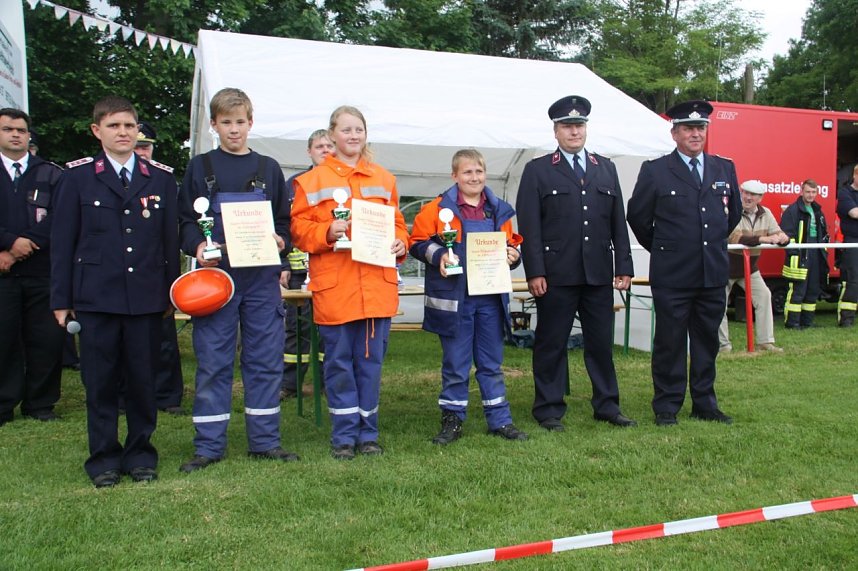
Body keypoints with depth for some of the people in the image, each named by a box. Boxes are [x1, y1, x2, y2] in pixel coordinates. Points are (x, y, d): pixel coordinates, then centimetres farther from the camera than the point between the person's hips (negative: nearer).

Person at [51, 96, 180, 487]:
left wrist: (171, 292, 6)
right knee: (100, 381, 4)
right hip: (96, 297, -1)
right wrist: (61, 299, 1)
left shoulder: (161, 180, 10)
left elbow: (170, 239, 9)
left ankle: (140, 454, 21)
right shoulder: (77, 177, 5)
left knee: (143, 379, 6)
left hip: (146, 297, 1)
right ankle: (103, 458, 18)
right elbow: (62, 241, 4)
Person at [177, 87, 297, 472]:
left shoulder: (268, 169, 11)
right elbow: (185, 222, 5)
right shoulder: (200, 167, 7)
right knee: (213, 362, 2)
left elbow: (284, 221, 13)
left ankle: (265, 441, 17)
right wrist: (198, 246, -15)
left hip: (262, 278, 2)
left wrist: (280, 241, -8)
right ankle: (209, 445, 13)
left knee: (265, 360, 5)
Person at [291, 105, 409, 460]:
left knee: (371, 360, 8)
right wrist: (326, 232, -17)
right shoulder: (313, 180, 4)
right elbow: (298, 228, 1)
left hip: (377, 285, 3)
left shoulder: (384, 179, 14)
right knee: (339, 362, 4)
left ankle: (368, 432, 20)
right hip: (334, 286, -2)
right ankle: (344, 435, 16)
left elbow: (396, 223, 18)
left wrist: (400, 244, -2)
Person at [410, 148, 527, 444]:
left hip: (491, 297, 3)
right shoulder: (437, 209, -2)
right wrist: (438, 255, -19)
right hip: (453, 297, -3)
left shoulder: (499, 210, 10)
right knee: (455, 364, 5)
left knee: (491, 363, 12)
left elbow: (512, 244, 18)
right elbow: (418, 243, -2)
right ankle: (452, 419, 18)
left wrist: (513, 254, -3)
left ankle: (500, 420, 21)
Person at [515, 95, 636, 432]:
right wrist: (534, 272, -11)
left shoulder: (606, 169, 15)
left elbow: (618, 222, 13)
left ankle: (606, 405, 22)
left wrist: (624, 266, 7)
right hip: (557, 275, -3)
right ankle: (549, 409, 14)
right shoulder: (537, 170, 3)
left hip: (599, 274, 4)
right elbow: (529, 226, -3)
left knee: (602, 342, 10)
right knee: (551, 344, 3)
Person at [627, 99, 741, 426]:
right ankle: (667, 406, 13)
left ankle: (704, 404, 24)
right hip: (672, 276, -4)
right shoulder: (655, 171, -3)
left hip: (713, 273, 4)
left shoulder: (725, 169, 10)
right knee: (670, 342, 2)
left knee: (707, 341, 12)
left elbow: (734, 213, 22)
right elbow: (638, 217, 4)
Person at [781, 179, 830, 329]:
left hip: (816, 255, 8)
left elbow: (824, 233, 27)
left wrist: (823, 248, 14)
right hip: (799, 256, -8)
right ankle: (792, 322, -3)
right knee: (797, 290, -9)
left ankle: (807, 321, 20)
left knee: (813, 290, 11)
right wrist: (792, 252, -19)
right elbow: (785, 232, -12)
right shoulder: (792, 210, -6)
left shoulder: (818, 210, 19)